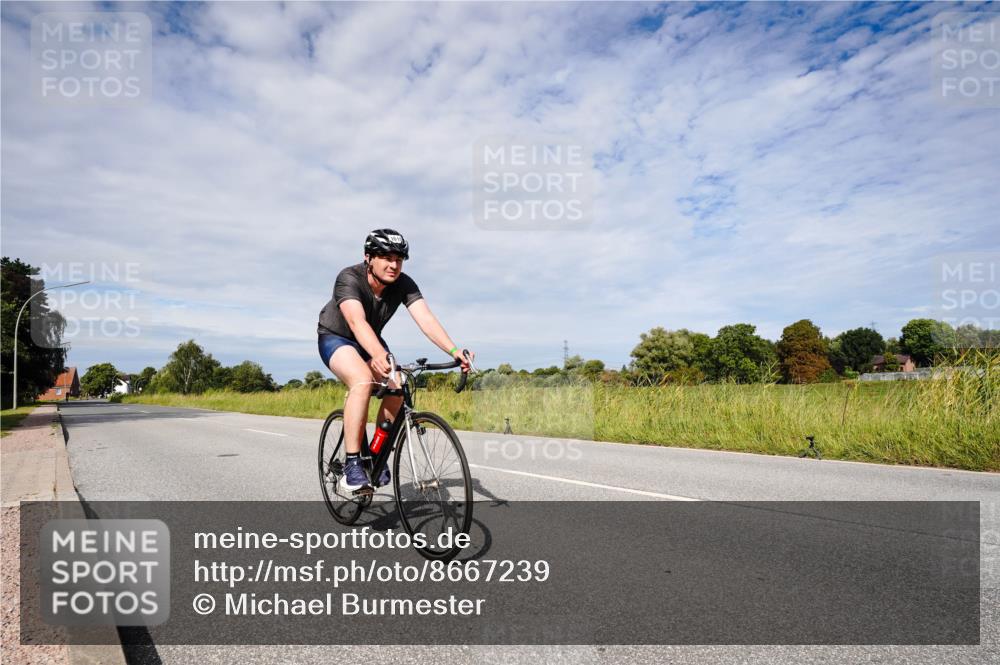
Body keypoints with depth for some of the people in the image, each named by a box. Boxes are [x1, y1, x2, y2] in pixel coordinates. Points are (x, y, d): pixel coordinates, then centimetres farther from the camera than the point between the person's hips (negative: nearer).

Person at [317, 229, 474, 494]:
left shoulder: (404, 284, -19)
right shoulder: (349, 278, -31)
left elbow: (425, 318, -33)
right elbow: (357, 321, -48)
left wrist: (454, 350, -49)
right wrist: (379, 355, -66)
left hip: (370, 341, 5)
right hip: (335, 338, -5)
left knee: (397, 389, -17)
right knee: (363, 381, -34)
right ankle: (352, 465, -28)